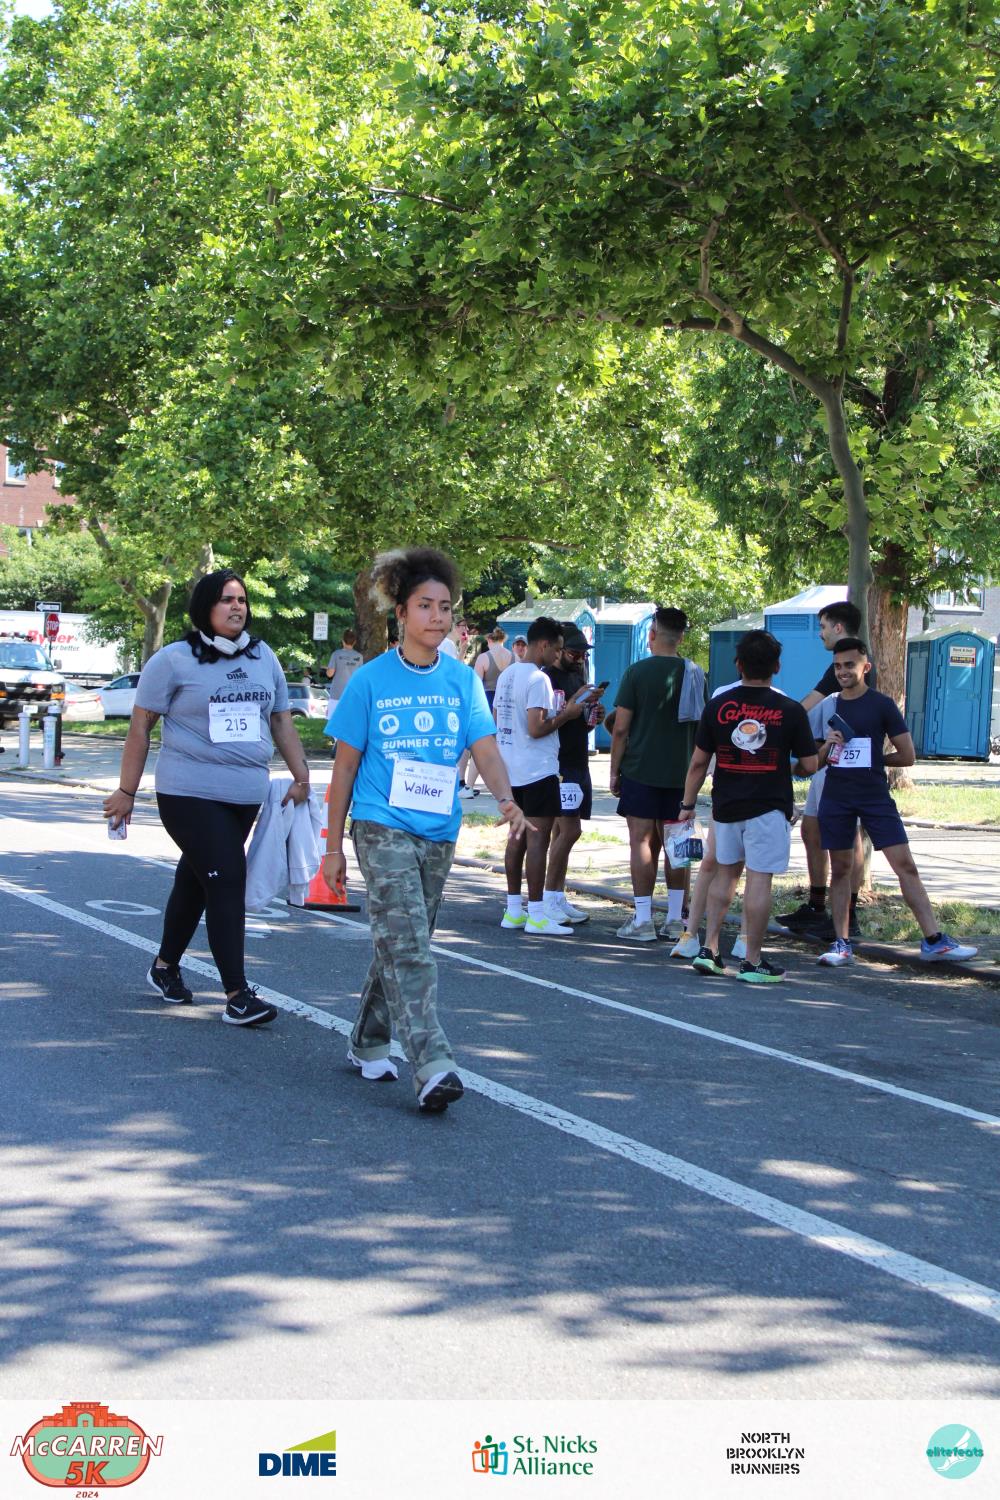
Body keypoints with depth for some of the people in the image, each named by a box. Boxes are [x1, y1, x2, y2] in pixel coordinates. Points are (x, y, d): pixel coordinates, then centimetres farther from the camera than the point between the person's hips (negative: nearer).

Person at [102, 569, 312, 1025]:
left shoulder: (264, 658, 11)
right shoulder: (174, 661, -4)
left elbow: (282, 721, 17)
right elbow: (141, 726, -3)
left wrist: (301, 777, 8)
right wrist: (126, 791, -5)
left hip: (246, 795, 6)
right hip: (190, 794, -5)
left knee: (196, 880, 16)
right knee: (226, 881, -14)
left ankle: (166, 965, 34)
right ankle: (237, 995, -14)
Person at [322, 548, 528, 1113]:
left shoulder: (463, 679, 5)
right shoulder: (371, 680, -3)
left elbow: (486, 748, -4)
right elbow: (346, 765, 2)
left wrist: (506, 799, -25)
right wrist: (334, 846, 3)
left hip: (438, 832, 4)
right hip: (382, 827, -4)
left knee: (403, 944, 14)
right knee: (407, 944, -15)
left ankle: (370, 1045, 31)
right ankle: (433, 1066, -22)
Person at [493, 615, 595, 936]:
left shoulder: (507, 675, 12)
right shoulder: (538, 679, -16)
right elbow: (536, 729, -23)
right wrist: (566, 714, -8)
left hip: (511, 769, 9)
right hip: (538, 770, -9)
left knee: (517, 836, 13)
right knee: (538, 839, -6)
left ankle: (513, 910, 17)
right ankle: (536, 915, -5)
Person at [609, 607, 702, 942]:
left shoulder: (637, 672, -8)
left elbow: (621, 728, -9)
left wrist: (615, 770, 0)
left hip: (640, 770, -4)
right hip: (680, 772, 4)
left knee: (642, 841, -1)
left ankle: (643, 920, -2)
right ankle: (676, 919, 12)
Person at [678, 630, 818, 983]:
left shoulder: (718, 706, -1)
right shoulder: (790, 710, -7)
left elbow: (699, 762, 3)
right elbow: (809, 765, -3)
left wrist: (688, 804, 12)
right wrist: (791, 771, 19)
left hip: (726, 805, 3)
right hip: (769, 807, -3)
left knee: (726, 872, 18)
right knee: (759, 878, -1)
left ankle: (709, 950, 16)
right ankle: (753, 962, 3)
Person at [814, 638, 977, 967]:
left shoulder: (881, 705, -1)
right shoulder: (829, 706, 10)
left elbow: (907, 756, -1)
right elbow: (815, 761, 16)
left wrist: (869, 759, 2)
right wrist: (827, 746, -5)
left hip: (875, 796, -3)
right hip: (836, 799, 3)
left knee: (905, 865, -7)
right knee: (840, 869, 6)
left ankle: (933, 940, -7)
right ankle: (841, 944, 12)